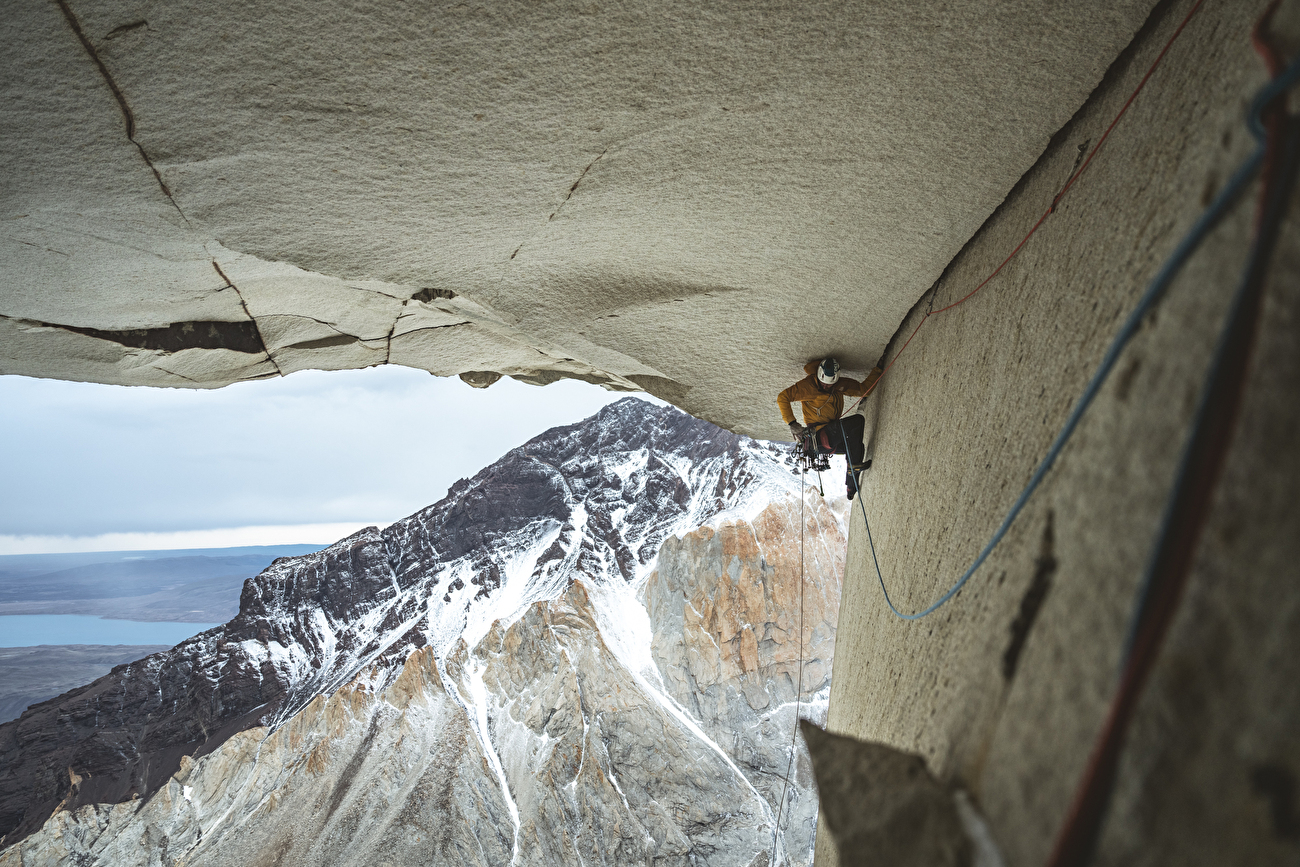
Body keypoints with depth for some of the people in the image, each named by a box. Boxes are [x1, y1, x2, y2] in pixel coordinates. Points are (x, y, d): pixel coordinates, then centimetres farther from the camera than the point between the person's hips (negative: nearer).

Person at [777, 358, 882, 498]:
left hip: (832, 439, 8)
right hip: (820, 435, -8)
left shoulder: (841, 384, 7)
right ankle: (854, 464, -20)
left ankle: (851, 488, 28)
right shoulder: (808, 385, -12)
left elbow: (863, 388, 15)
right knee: (857, 420, -20)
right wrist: (792, 423, -19)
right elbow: (782, 398, -13)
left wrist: (877, 370, 5)